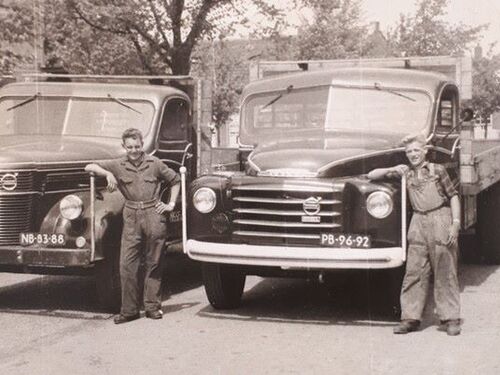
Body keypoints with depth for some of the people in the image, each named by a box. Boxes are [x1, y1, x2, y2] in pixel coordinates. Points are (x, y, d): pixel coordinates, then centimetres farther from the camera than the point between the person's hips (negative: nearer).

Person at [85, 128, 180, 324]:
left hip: (154, 215, -1)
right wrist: (108, 174, -13)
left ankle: (153, 306, 14)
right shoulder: (118, 165, 6)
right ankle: (129, 310, 3)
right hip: (131, 219, 1)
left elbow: (175, 181, 17)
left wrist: (171, 204, 8)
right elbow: (89, 167, 2)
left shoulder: (154, 163, 5)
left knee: (154, 263, 5)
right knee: (127, 265, -4)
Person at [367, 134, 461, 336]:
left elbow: (453, 196, 5)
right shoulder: (405, 173, 12)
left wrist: (455, 223, -6)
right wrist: (392, 171, -4)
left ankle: (450, 319, 5)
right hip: (418, 223, 3)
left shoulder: (437, 170, 5)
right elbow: (371, 176, 13)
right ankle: (410, 317, 5)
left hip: (441, 220, -3)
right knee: (414, 272, 0)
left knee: (445, 273, 0)